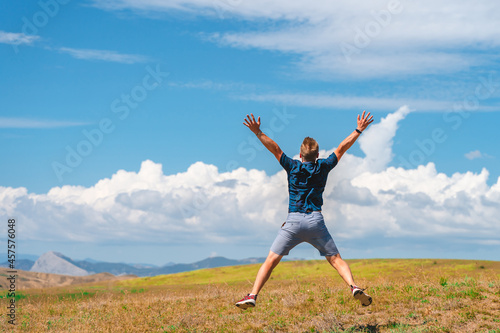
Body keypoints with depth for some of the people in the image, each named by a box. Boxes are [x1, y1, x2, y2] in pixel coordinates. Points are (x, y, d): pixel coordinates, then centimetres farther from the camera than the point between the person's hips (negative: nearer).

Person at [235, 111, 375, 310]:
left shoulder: (293, 167, 5)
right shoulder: (323, 167, 8)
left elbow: (275, 149, 0)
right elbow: (341, 149, 15)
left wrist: (258, 133, 2)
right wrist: (358, 130, 22)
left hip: (293, 221, -1)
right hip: (315, 221, 1)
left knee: (271, 260, 1)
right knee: (335, 259, 8)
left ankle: (253, 295, -8)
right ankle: (354, 287, -13)